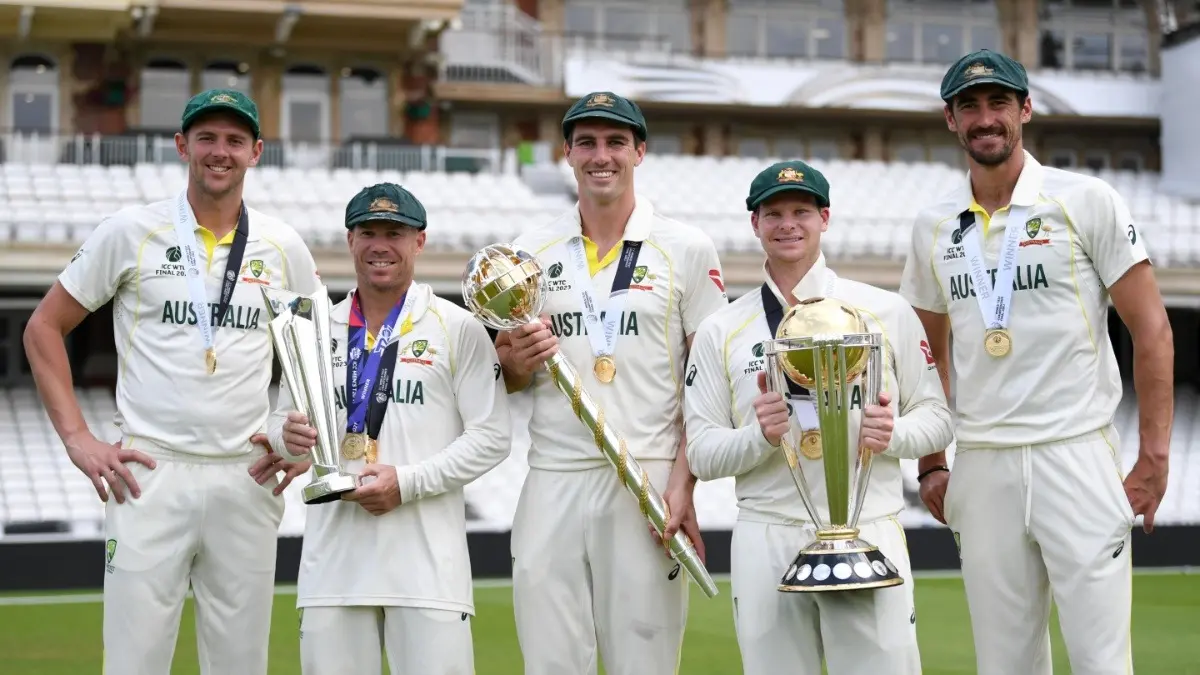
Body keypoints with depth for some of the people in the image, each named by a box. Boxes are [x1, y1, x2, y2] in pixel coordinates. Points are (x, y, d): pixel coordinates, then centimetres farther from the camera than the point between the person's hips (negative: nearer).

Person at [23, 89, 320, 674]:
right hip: (148, 477, -2)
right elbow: (44, 327, 7)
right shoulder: (130, 232, 2)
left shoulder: (283, 247, 9)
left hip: (248, 480, 3)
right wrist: (76, 437, -2)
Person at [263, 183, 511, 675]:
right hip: (333, 555, 3)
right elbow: (284, 421, 18)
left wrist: (408, 481, -13)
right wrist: (288, 436, -7)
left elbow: (491, 437, -2)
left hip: (427, 556, -3)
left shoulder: (458, 329, 3)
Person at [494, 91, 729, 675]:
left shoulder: (686, 249, 4)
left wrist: (683, 484, -10)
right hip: (552, 482, 3)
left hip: (648, 481, -3)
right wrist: (517, 362, -5)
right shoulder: (531, 252, 13)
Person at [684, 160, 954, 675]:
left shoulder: (888, 312, 8)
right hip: (765, 542, 1)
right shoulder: (720, 330, 9)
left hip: (870, 533, -1)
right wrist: (760, 436, -14)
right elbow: (701, 453, 5)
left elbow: (937, 418, 9)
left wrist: (893, 433, -12)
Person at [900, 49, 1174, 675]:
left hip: (1079, 457, -4)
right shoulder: (934, 225, 10)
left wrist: (1154, 455, -8)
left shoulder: (1086, 201, -2)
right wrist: (930, 464, 13)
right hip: (981, 466, 4)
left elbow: (1151, 331, -3)